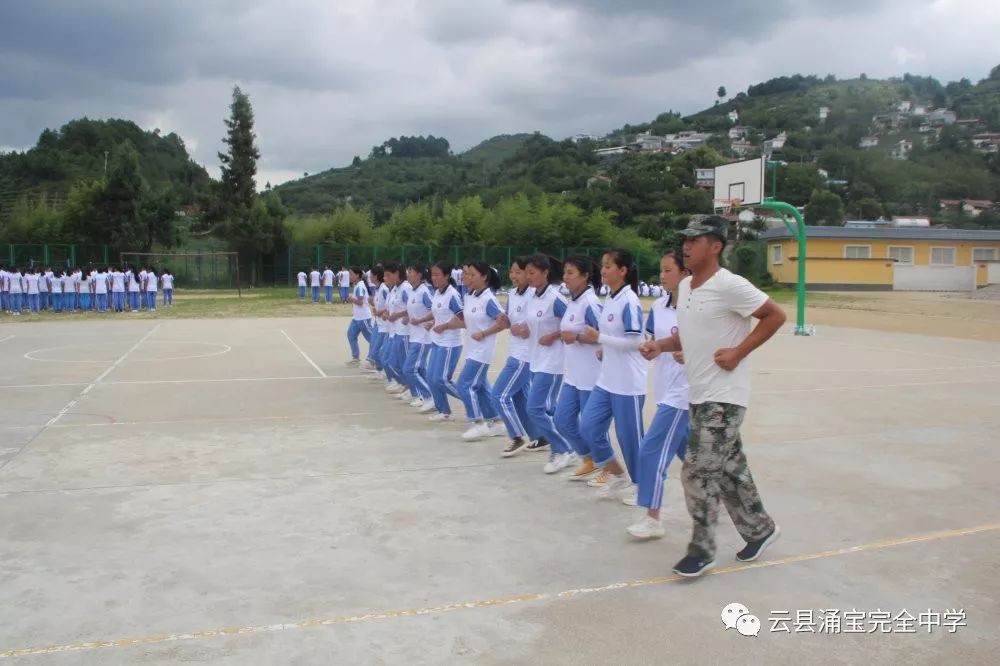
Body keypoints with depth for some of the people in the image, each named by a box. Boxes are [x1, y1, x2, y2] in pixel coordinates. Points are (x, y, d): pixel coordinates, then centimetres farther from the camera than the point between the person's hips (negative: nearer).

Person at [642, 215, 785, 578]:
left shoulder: (729, 285, -17)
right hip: (699, 395, 9)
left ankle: (701, 550, 7)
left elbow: (775, 315, -14)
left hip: (724, 396, -9)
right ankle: (759, 529, 34)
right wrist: (659, 344, 0)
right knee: (730, 469, 17)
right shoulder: (685, 286, 8)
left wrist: (738, 352, -17)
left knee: (698, 471, -8)